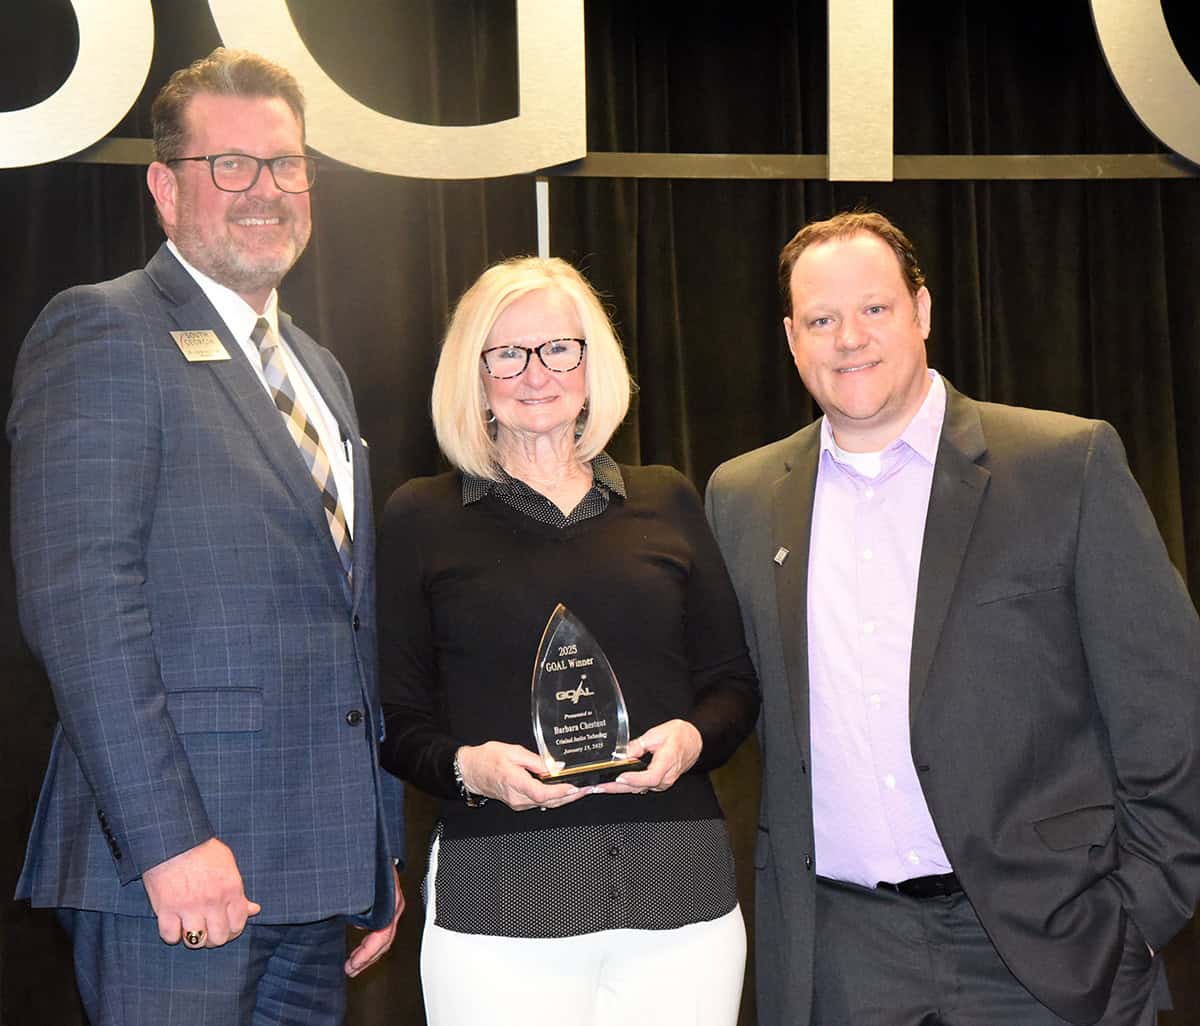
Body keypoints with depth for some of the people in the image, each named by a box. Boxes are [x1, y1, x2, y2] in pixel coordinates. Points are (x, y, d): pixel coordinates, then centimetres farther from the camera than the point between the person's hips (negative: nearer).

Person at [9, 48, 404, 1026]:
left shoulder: (321, 373, 19)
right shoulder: (101, 332, -5)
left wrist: (384, 853, 18)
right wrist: (168, 838, -21)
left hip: (318, 867, 7)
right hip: (173, 864, -7)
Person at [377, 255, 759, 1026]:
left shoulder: (667, 501, 12)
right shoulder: (422, 517, 6)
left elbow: (734, 683, 13)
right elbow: (397, 718, 5)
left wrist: (693, 737, -7)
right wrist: (465, 765, -14)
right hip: (495, 903, -2)